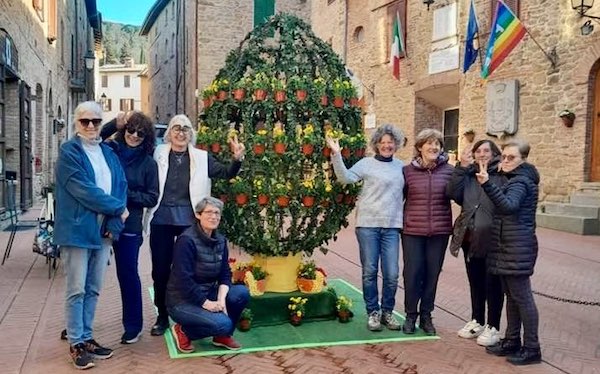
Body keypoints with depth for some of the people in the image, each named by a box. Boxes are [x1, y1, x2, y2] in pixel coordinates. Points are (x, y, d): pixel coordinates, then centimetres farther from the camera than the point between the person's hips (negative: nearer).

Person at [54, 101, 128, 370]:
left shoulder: (108, 153, 13)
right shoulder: (69, 152, -5)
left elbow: (121, 185, 7)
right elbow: (84, 190, -15)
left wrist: (114, 220, -8)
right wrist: (118, 208, -10)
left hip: (103, 230, 6)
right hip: (77, 229, -6)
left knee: (93, 289, 12)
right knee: (77, 290, 1)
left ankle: (86, 337, 24)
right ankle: (75, 344, 12)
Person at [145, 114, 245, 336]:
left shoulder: (201, 158, 4)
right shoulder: (158, 154, 2)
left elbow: (227, 174, 2)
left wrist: (237, 159, -13)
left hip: (188, 221, 0)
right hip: (161, 220, 0)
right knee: (160, 269, 8)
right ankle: (162, 316, 24)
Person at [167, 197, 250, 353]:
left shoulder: (220, 240, 3)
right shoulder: (187, 240, -20)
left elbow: (225, 274, 2)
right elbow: (184, 280, -23)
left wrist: (221, 299, -15)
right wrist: (206, 303, -19)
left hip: (207, 293, 7)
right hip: (182, 300, -7)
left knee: (242, 293, -15)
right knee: (222, 323, -26)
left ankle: (222, 335, 5)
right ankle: (183, 331, 1)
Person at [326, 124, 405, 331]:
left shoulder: (401, 166, 11)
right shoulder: (367, 163, 0)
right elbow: (345, 178, -13)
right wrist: (336, 154, -21)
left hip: (392, 226, 3)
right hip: (367, 224, -2)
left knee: (392, 274, 1)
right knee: (369, 271, 5)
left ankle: (387, 311, 21)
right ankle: (373, 312, 20)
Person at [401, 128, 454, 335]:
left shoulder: (448, 170, 2)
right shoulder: (408, 170, 0)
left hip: (439, 231, 1)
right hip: (412, 231, -1)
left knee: (432, 274, 9)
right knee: (412, 273, 3)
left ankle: (426, 316, 25)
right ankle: (410, 315, 21)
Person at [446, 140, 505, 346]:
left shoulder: (501, 175, -5)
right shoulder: (467, 175, 9)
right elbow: (453, 194, -6)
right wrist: (462, 167, -11)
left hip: (493, 239, -5)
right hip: (470, 238, 5)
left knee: (493, 284, 5)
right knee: (475, 282, 17)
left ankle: (493, 327, 18)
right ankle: (477, 321, 31)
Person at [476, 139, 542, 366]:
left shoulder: (520, 181, -13)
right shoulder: (515, 179, 18)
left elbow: (508, 206, -33)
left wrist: (487, 184, -43)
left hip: (518, 248, -10)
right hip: (507, 247, 10)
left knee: (522, 296, -5)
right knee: (512, 296, 14)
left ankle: (531, 349, 2)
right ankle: (512, 341, 22)